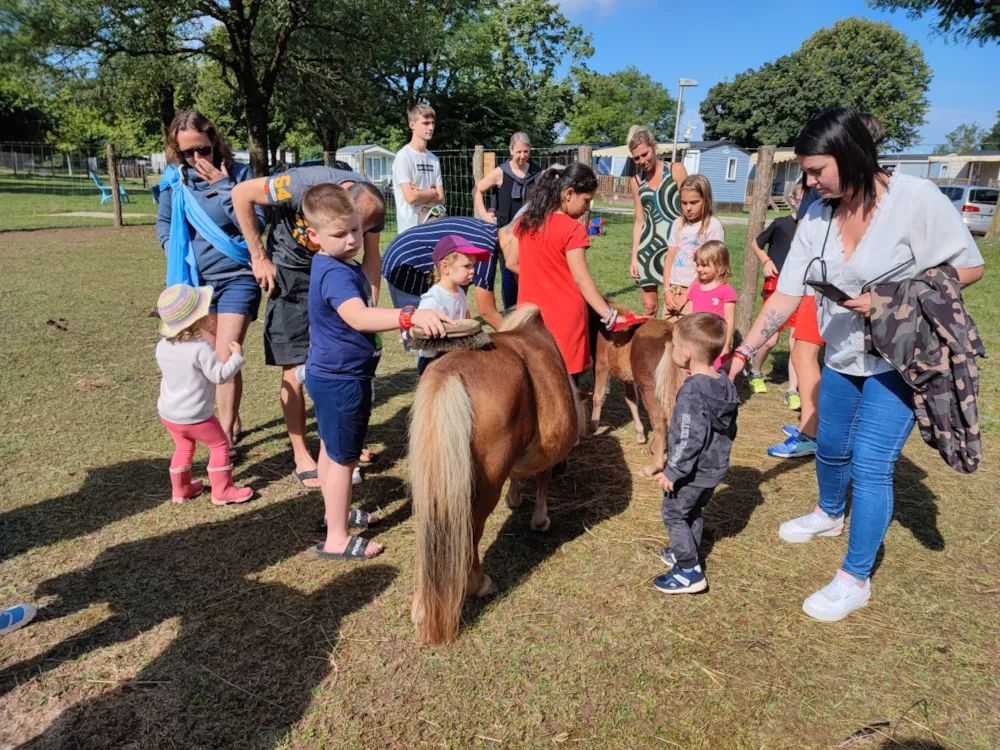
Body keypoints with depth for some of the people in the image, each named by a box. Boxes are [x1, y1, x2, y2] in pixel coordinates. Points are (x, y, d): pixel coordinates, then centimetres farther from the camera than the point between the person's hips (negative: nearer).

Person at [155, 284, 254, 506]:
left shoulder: (162, 346, -1)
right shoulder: (201, 348, -24)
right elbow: (220, 375, -22)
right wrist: (237, 357, -10)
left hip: (167, 414, 7)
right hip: (195, 417, -7)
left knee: (183, 447, 25)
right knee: (220, 445, 9)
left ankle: (181, 490, 36)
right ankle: (222, 491, 13)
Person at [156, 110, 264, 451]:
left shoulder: (240, 173, -8)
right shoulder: (174, 179, 1)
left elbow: (255, 226, -16)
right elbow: (164, 224, 16)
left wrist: (224, 187, -18)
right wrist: (178, 258, 4)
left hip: (237, 278, -4)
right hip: (197, 281, 4)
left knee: (226, 358, -12)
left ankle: (226, 435, -2)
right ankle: (232, 422, 28)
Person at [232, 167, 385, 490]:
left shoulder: (372, 205, -19)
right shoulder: (303, 184, -33)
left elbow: (371, 258, -7)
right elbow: (241, 194, -20)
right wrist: (259, 257, -16)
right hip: (290, 271, -4)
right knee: (296, 368, -5)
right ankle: (301, 457, 7)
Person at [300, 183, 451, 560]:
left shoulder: (340, 263, 6)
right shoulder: (335, 274, -27)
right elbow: (357, 317, -47)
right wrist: (411, 316, -58)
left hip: (330, 375, 10)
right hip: (341, 379, -10)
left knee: (331, 450, 24)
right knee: (343, 458, 2)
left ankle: (336, 512, 43)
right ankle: (337, 539, 15)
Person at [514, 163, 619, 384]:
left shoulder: (525, 221, 4)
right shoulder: (572, 229, -15)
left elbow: (513, 263, 11)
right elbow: (581, 278, -18)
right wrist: (608, 314, -17)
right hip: (564, 318, -6)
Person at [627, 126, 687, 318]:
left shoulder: (676, 170, 0)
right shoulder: (636, 182, 10)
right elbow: (639, 221, 13)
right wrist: (634, 256, 9)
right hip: (649, 245, 4)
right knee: (649, 306, 7)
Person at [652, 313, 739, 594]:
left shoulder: (691, 391, -28)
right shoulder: (726, 384, -1)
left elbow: (689, 440, -29)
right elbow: (730, 429, 10)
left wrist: (672, 472, -20)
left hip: (693, 472, -8)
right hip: (715, 468, 8)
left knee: (673, 514, 8)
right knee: (693, 512, 25)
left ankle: (690, 572, 11)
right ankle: (686, 553, 40)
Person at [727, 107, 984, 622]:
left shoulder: (916, 199, -20)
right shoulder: (817, 218, -6)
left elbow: (969, 267, -12)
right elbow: (786, 294, -6)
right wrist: (743, 352, -11)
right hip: (843, 357, 5)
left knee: (870, 465, -8)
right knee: (831, 448, 20)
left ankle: (855, 579, 9)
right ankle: (830, 515, 51)